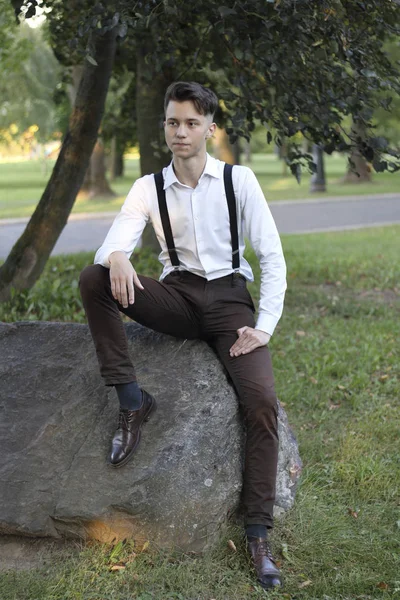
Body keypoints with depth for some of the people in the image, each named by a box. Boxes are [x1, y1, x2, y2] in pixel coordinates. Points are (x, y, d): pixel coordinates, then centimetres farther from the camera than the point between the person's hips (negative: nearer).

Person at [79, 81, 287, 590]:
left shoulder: (239, 180, -1)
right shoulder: (149, 188, 3)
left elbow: (272, 257, -1)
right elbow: (112, 245, -9)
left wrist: (265, 326, -12)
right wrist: (116, 257, -36)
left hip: (229, 299, -2)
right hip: (177, 297, 2)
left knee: (262, 401, -23)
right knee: (93, 279, -23)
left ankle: (258, 534, -14)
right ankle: (130, 399, -18)